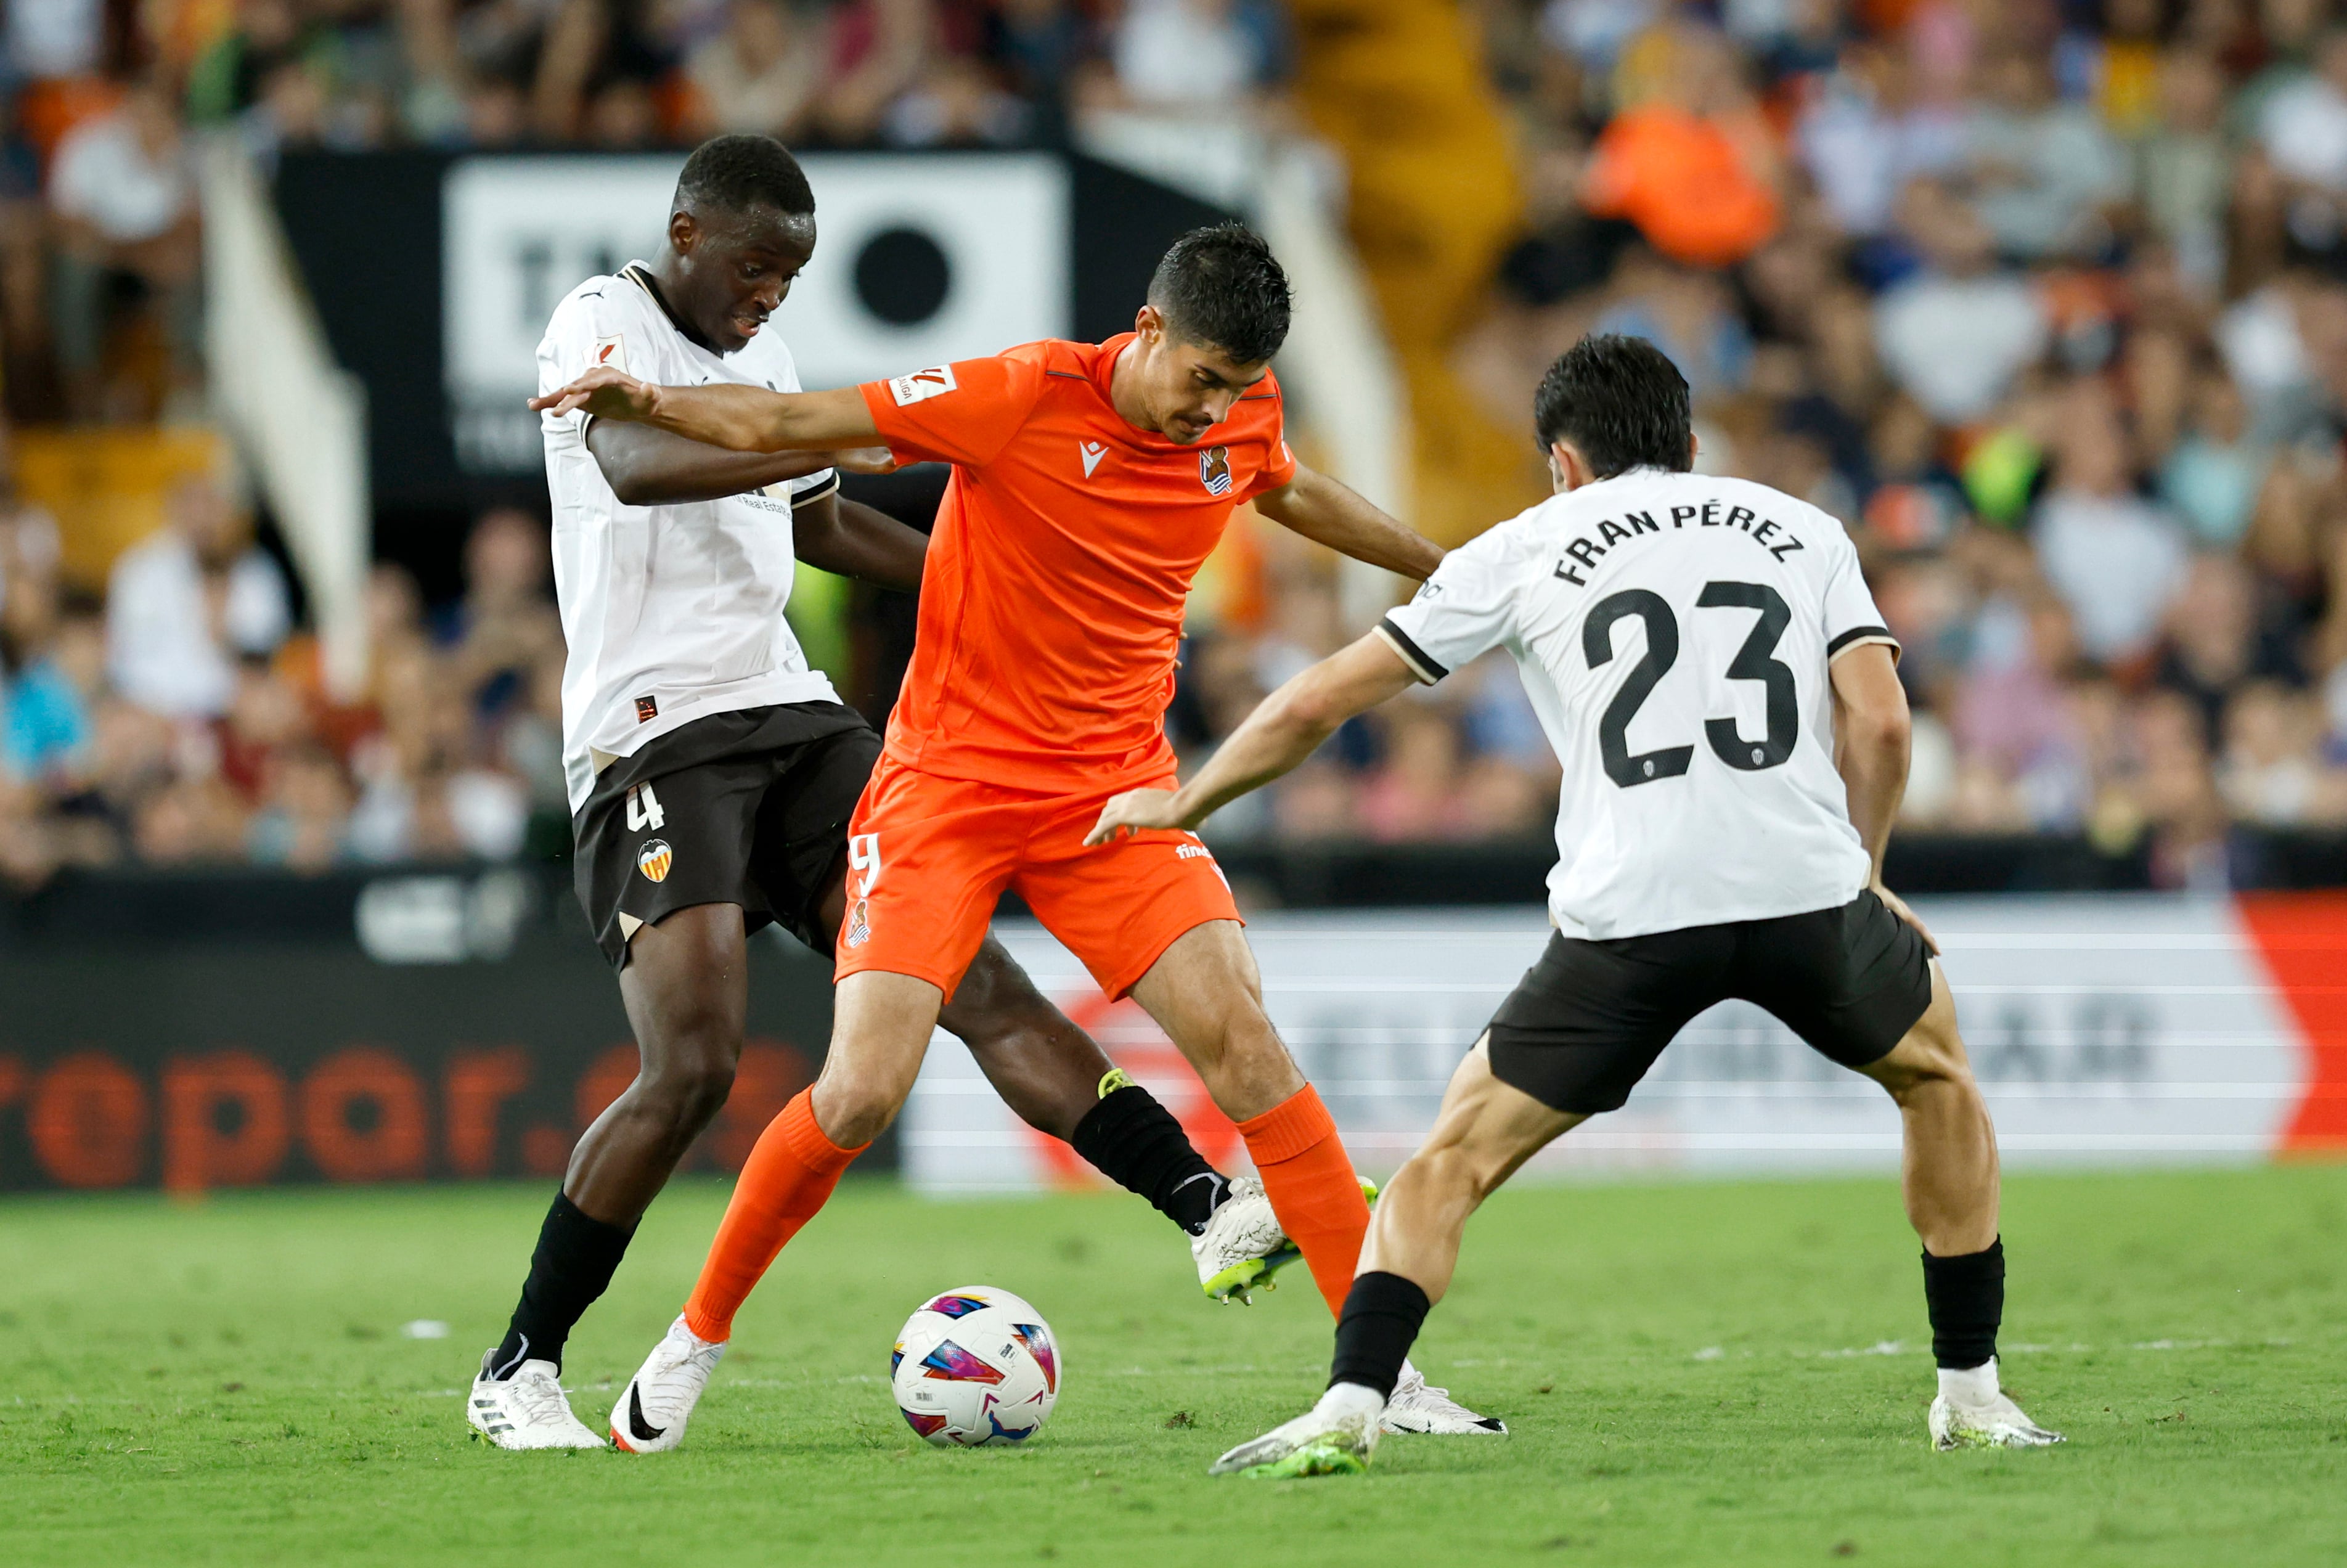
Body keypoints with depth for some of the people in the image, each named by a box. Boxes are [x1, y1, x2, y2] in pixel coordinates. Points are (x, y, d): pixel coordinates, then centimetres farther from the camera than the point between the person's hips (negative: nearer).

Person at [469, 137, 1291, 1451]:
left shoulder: (763, 354, 18)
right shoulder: (603, 324, -7)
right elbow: (635, 466, -28)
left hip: (789, 714, 7)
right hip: (654, 739, -7)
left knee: (974, 973, -6)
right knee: (693, 1068, -16)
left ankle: (1213, 1209, -17)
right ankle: (520, 1369, -3)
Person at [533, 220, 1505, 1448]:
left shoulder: (1240, 421, 0)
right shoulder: (1026, 400, -17)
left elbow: (1291, 492, 25)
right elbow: (789, 426, -13)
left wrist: (1439, 567, 37)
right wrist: (649, 405, -28)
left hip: (1117, 792, 4)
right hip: (949, 782, -4)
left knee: (1243, 1041, -13)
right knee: (861, 1093, -13)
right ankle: (698, 1337, 9)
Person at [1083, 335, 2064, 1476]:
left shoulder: (1530, 547, 17)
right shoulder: (1800, 530, 20)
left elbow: (1315, 704, 19)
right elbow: (1879, 722, 5)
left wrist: (1181, 805, 33)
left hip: (1627, 914, -1)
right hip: (1805, 890, 1)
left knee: (1453, 1155, 11)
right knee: (1936, 1074, 30)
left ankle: (1349, 1409, -8)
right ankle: (1972, 1400, 27)